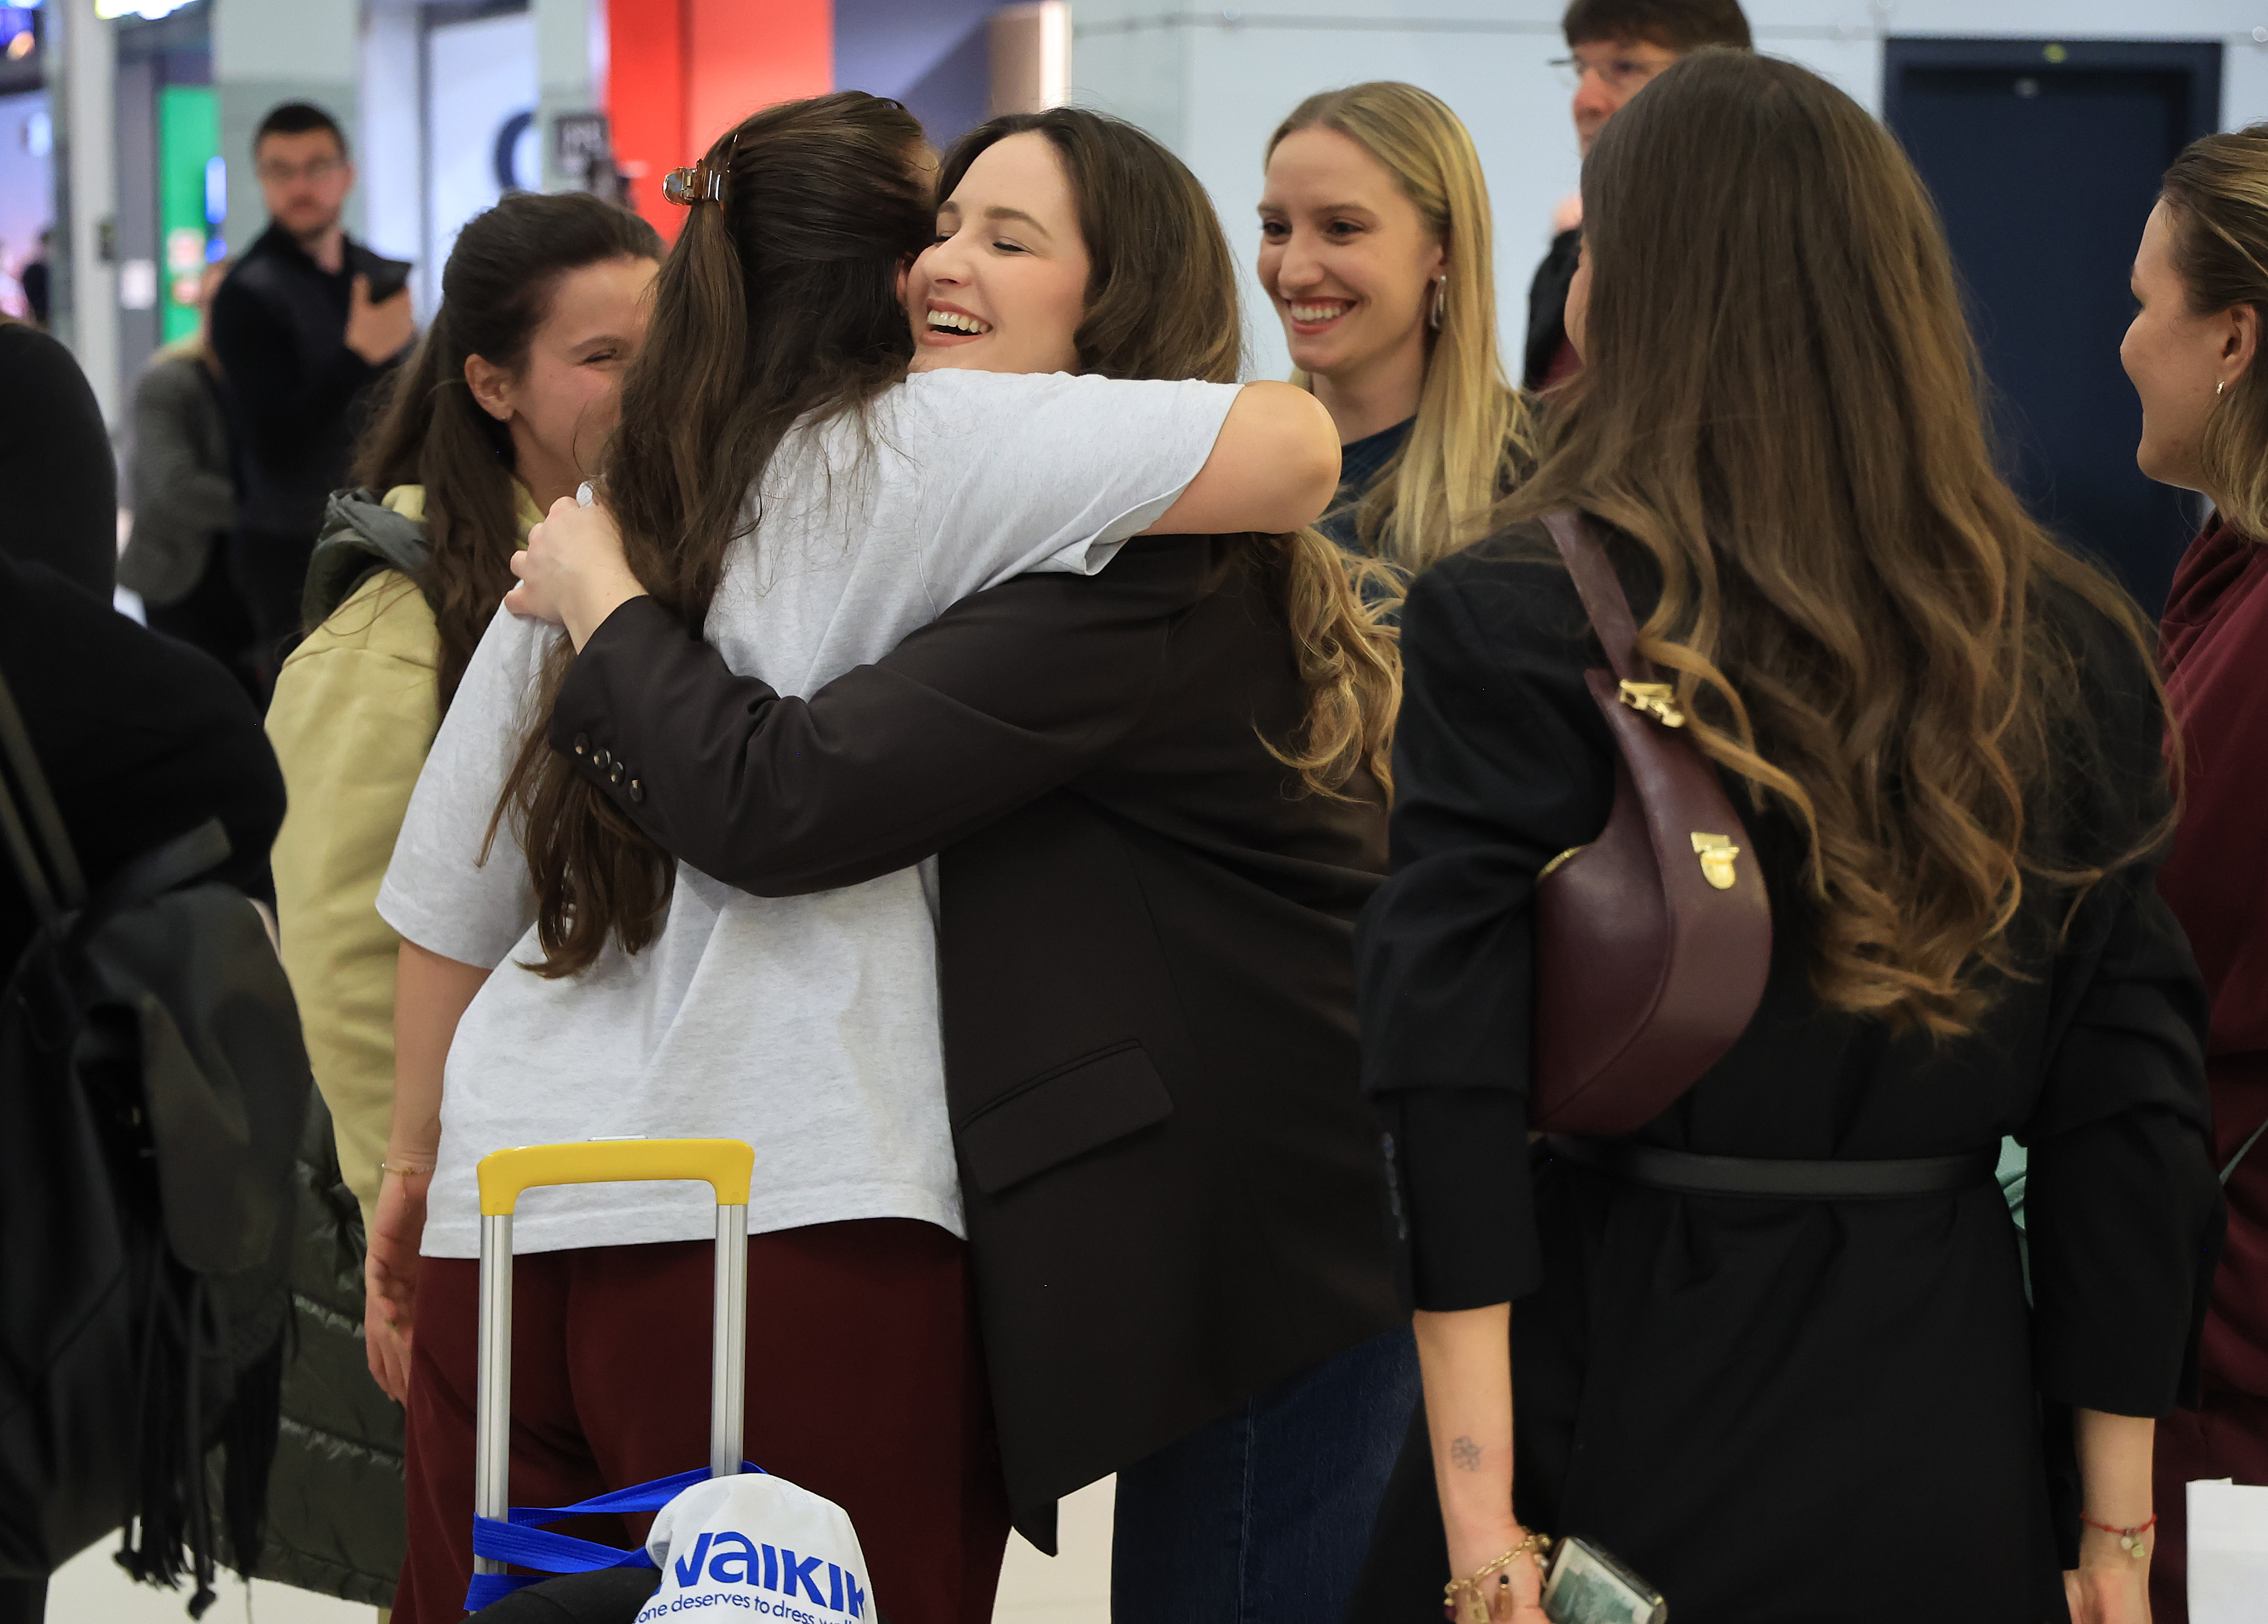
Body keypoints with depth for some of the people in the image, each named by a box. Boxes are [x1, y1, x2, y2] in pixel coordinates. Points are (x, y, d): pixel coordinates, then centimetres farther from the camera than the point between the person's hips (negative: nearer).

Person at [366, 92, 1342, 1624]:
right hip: (789, 1224, -6)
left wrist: (420, 1156, 32)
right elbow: (1294, 448, -11)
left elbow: (448, 891, 20)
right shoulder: (917, 452, -2)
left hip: (516, 1219, 7)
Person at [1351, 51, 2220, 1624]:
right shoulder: (2073, 652, 2)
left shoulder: (1514, 624, -9)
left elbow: (1458, 1095, -15)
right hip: (1944, 1428, 3)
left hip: (1632, 1404, -3)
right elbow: (2133, 1107, 3)